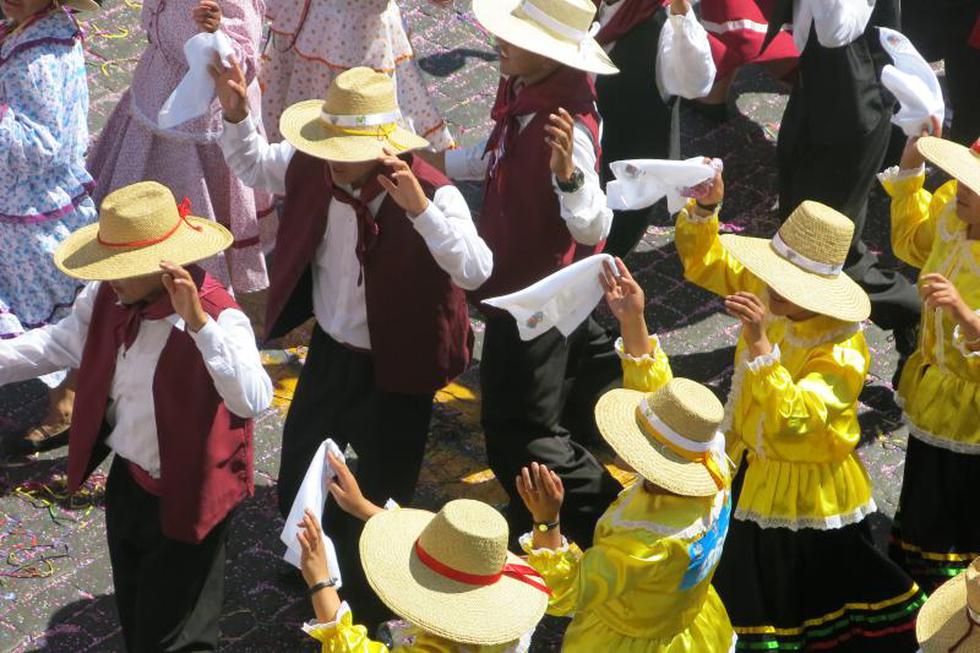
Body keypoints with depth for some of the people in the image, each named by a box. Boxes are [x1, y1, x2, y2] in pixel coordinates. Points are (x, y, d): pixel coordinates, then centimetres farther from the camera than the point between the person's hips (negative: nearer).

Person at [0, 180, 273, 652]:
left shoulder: (217, 316, -30)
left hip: (185, 498, -7)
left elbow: (253, 401, -43)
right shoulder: (109, 296, -8)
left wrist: (199, 323, -50)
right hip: (126, 481, 7)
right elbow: (59, 344, 4)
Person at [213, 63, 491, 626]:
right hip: (329, 351, 6)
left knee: (382, 496, 13)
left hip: (396, 371, -6)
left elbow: (475, 271, -40)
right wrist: (236, 116, -11)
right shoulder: (312, 167, -13)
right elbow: (254, 164, 8)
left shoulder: (432, 192, -29)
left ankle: (373, 605, 42)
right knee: (299, 482, 26)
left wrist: (421, 209, -51)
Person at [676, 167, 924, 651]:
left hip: (804, 493, -6)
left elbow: (791, 420, -45)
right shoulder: (766, 293, -15)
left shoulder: (842, 354, -34)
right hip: (752, 474, 7)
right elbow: (705, 259, -6)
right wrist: (705, 208, -26)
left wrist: (758, 341, -51)